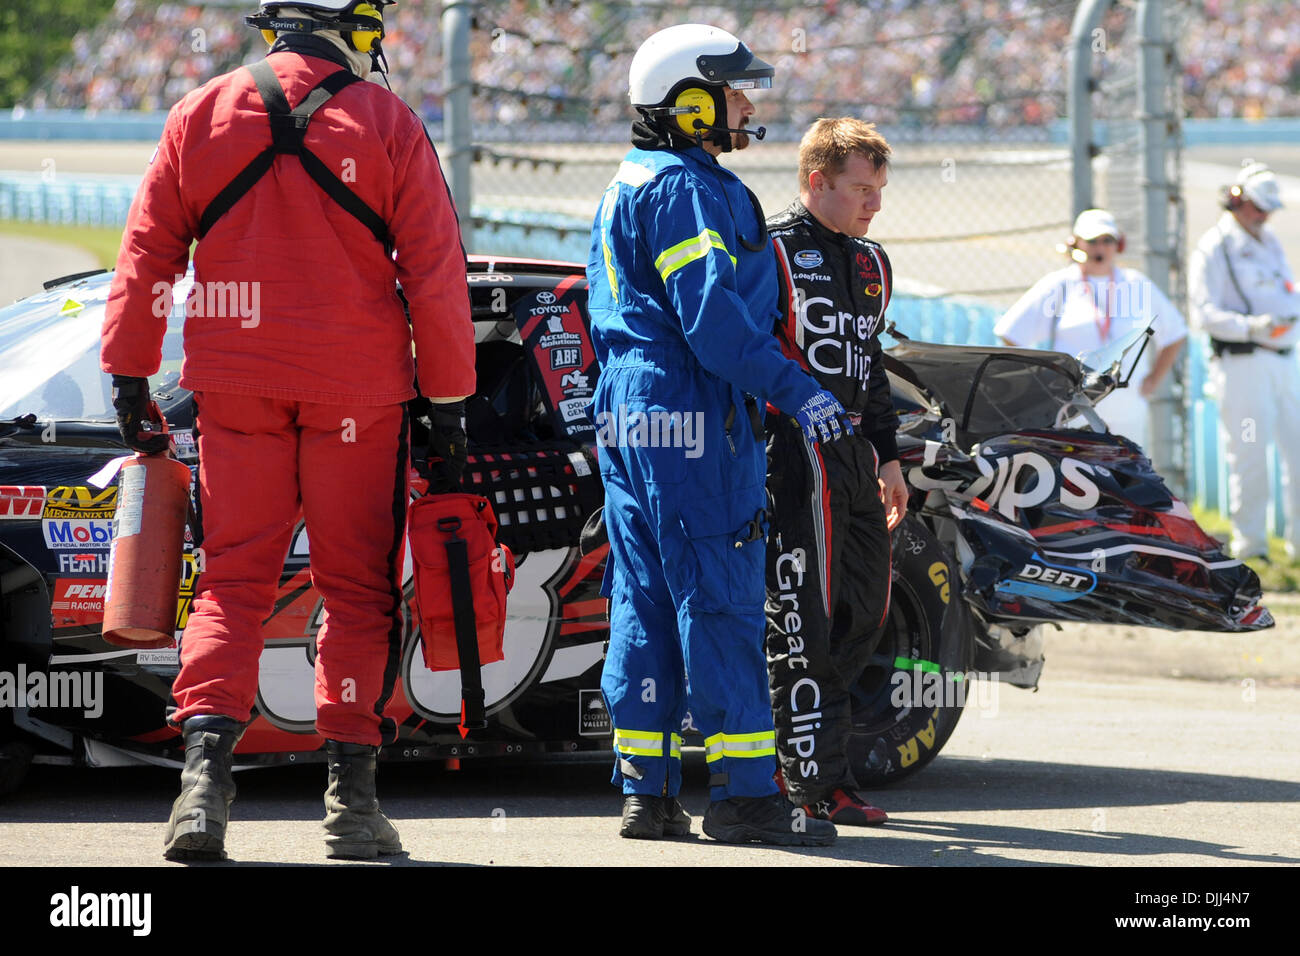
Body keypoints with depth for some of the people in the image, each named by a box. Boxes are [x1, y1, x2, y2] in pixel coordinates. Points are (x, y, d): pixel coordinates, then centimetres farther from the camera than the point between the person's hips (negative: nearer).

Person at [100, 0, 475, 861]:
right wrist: (449, 404, 4)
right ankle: (351, 787, 3)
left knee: (234, 579, 6)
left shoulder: (202, 115, 5)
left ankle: (207, 761, -12)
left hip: (236, 389, 2)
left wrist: (130, 377, 11)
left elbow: (147, 255, 6)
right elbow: (436, 274, -2)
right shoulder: (387, 125, -2)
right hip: (356, 392, -2)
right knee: (356, 588, 6)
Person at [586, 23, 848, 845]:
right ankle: (744, 793, -8)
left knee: (646, 607, 9)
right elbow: (712, 312, -22)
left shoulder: (628, 186, 20)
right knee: (721, 606, -8)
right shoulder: (688, 189, -12)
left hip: (629, 420, 10)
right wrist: (794, 388, -22)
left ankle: (646, 789, 10)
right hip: (692, 416, -10)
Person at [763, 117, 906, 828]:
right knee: (805, 619, -8)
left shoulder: (869, 264, 19)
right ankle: (816, 782, -7)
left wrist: (887, 459, 25)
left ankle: (787, 755, 16)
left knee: (863, 609, 8)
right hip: (797, 450, -9)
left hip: (855, 451, 9)